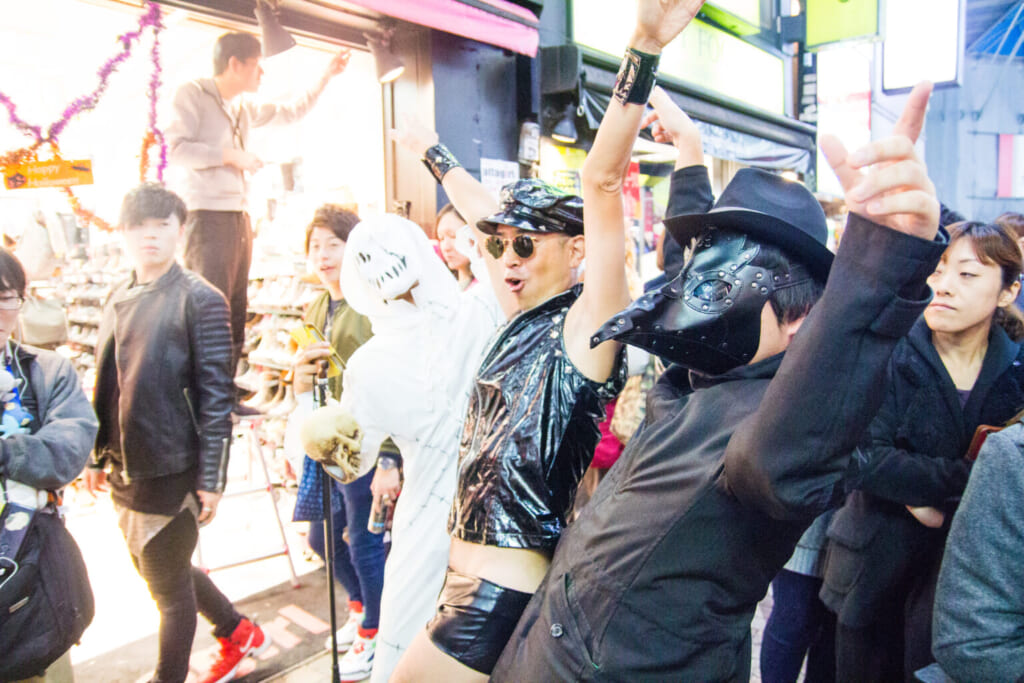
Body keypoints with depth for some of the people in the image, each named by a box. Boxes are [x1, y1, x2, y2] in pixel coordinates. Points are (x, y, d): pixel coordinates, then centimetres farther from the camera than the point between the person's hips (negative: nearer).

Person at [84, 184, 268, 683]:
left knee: (170, 586, 9)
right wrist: (98, 457, 14)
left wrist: (211, 479, -15)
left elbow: (217, 396, -15)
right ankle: (238, 634, 42)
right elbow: (107, 387, 13)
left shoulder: (199, 300, -13)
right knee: (165, 572, 22)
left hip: (170, 473, -7)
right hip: (125, 471, 8)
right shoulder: (119, 299, 8)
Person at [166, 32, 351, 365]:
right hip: (207, 216, -8)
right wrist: (230, 155, -11)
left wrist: (326, 76, 30)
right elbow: (177, 149, -11)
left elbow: (291, 112, 31)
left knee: (236, 311, 9)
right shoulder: (192, 94, -1)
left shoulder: (244, 107, 20)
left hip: (239, 217, 8)